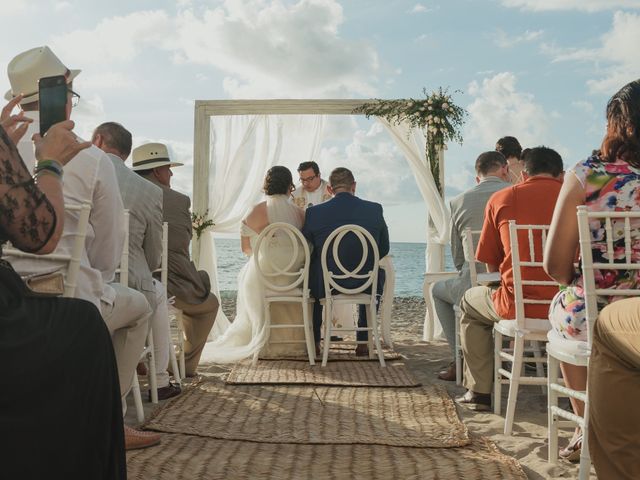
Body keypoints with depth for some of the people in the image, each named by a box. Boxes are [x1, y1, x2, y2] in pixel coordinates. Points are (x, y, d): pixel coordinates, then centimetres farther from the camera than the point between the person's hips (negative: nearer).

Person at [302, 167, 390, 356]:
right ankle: (363, 341, 34)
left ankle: (314, 342, 37)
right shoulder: (375, 209, -6)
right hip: (365, 284, 1)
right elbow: (384, 249, 4)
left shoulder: (313, 213, -10)